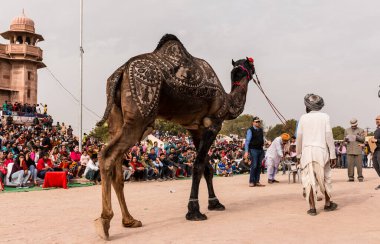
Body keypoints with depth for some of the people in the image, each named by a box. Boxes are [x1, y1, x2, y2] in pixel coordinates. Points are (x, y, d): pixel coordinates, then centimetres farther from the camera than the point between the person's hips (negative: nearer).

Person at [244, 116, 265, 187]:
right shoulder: (250, 130, -5)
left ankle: (257, 181, 11)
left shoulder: (261, 130, 15)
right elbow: (247, 141, -9)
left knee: (259, 166, 6)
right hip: (253, 149, -6)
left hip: (260, 150, 7)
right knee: (254, 166, -9)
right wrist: (246, 151, -16)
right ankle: (251, 182, -2)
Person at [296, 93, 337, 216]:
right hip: (321, 151, 0)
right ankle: (328, 204, 28)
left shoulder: (303, 117, 2)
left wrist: (298, 153, 14)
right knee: (325, 178, 14)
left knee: (309, 179, 1)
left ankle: (312, 208, -1)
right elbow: (329, 136, -4)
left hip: (307, 151, 0)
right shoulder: (325, 116, 1)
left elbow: (299, 137, 3)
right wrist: (332, 154, -2)